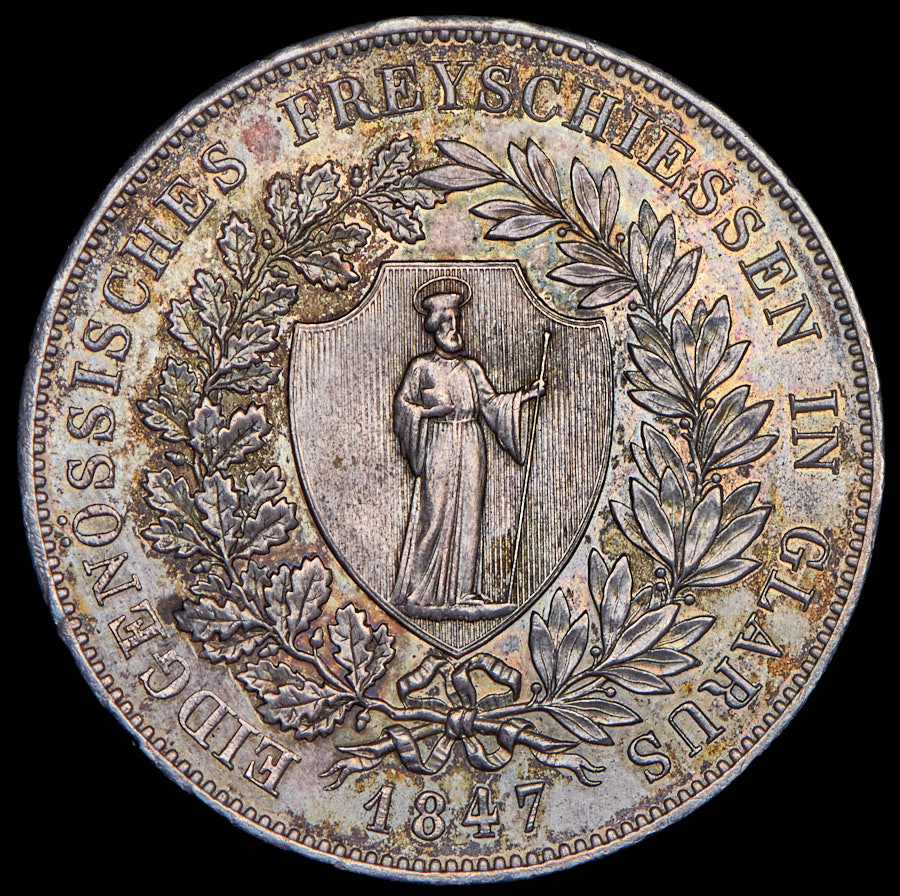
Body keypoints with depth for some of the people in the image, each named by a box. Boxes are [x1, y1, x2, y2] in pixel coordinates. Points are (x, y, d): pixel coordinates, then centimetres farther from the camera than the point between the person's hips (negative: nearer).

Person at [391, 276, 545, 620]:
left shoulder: (470, 368, 13)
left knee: (467, 516, 3)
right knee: (435, 515, -7)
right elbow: (402, 403, 0)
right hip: (437, 447, -5)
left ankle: (459, 591, 7)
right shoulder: (421, 368, 2)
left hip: (470, 447, 5)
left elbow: (490, 401, 12)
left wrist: (526, 396, 3)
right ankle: (420, 592, 0)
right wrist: (429, 410, -15)